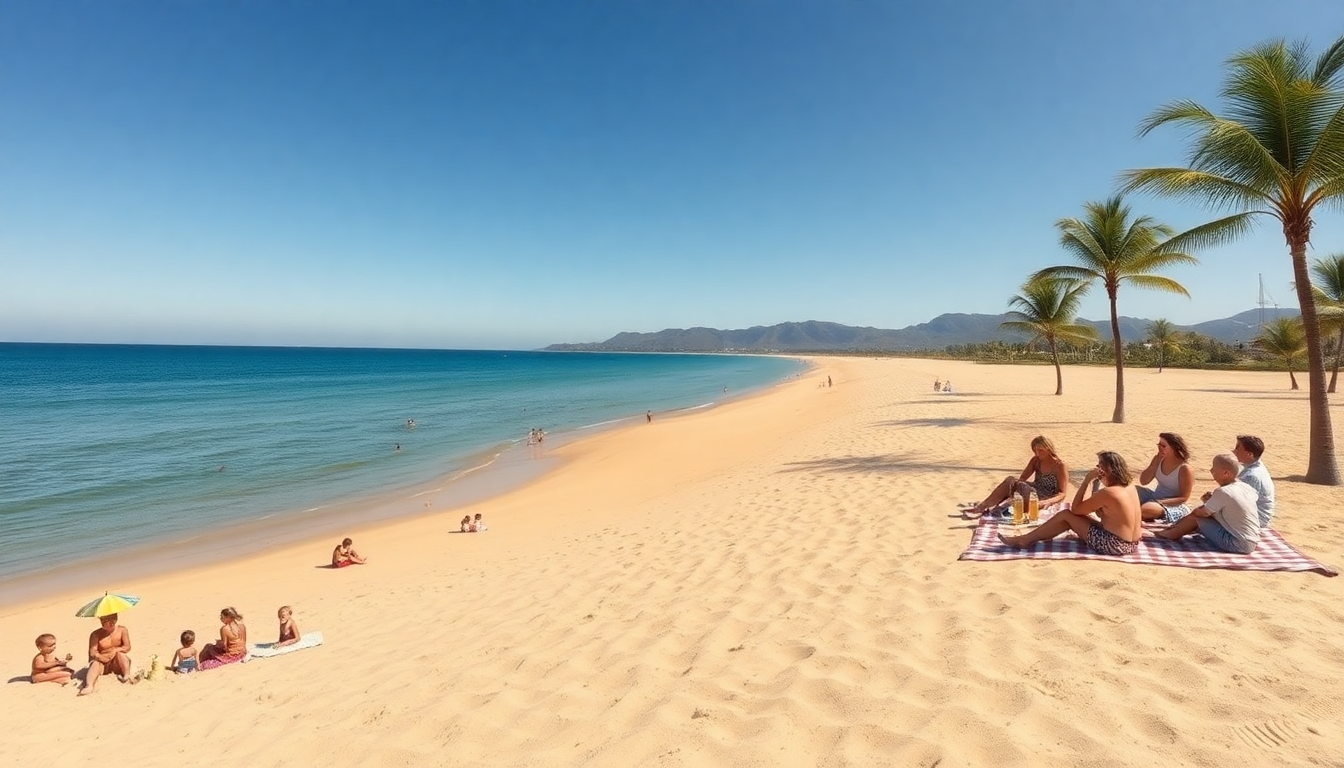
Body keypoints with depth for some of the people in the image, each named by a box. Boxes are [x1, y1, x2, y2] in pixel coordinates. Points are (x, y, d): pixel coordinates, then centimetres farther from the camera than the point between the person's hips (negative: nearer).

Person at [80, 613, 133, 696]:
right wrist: (99, 656, -34)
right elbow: (92, 651, -13)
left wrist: (116, 650, -27)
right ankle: (89, 686, -57)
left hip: (117, 664, 0)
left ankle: (127, 676, -41)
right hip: (103, 664, 0)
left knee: (120, 653, -30)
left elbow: (127, 647, -8)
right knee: (95, 663, -32)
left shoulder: (122, 630, -2)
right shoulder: (96, 634, -3)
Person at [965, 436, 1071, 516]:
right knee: (1010, 480, -23)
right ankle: (981, 507, -30)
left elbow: (1063, 493, -16)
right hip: (1033, 493, 6)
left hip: (1046, 499, -6)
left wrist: (1046, 502, -33)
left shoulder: (1060, 466, -12)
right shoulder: (1036, 461, 7)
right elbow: (1021, 478, 1)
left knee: (1017, 485, -32)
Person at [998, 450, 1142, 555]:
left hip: (1114, 545, -9)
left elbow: (1075, 508, -12)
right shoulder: (1129, 485, 6)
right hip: (1130, 544, 9)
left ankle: (1024, 540, 6)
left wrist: (1088, 479, -14)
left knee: (1067, 515, -2)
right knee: (1074, 517, 16)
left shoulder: (1108, 492, -21)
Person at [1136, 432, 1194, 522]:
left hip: (1174, 505, -7)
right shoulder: (1158, 459, 0)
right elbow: (1143, 481, -3)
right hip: (1155, 497, 7)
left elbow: (1184, 498, -17)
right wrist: (1157, 461, -9)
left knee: (1146, 509, -36)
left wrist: (1160, 503, -27)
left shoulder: (1184, 468, -18)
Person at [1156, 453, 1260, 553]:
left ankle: (1172, 534, 19)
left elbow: (1202, 513, -12)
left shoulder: (1223, 492, -19)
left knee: (1195, 517, -2)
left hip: (1237, 545, -8)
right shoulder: (1245, 487, 3)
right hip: (1252, 543, 8)